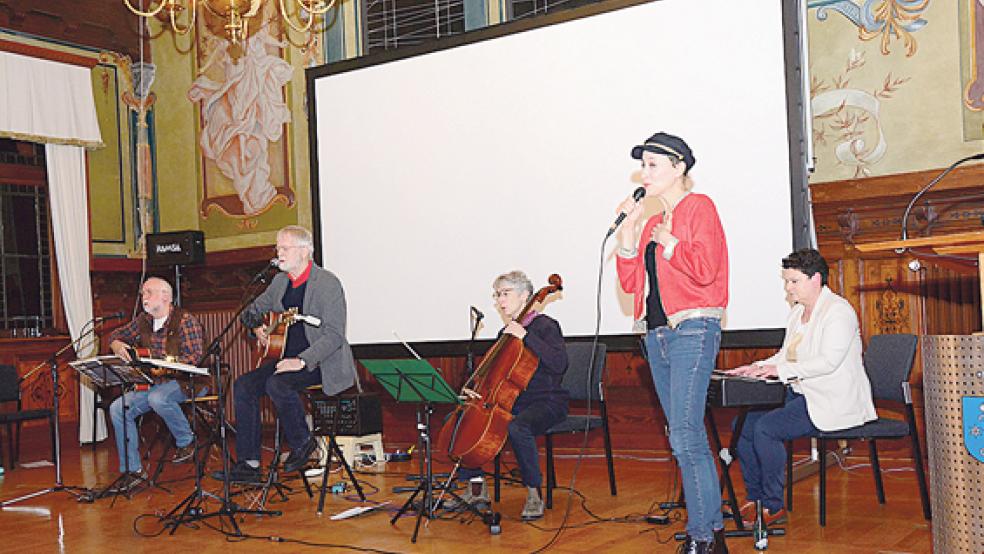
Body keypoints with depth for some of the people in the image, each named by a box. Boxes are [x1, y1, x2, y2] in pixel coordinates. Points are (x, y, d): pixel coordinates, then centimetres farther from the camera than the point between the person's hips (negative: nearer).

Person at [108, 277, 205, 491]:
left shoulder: (185, 321, -10)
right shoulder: (143, 321, 10)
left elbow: (194, 358, -18)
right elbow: (116, 334, 24)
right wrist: (117, 346, -1)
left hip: (185, 380, -7)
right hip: (154, 383, 7)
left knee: (157, 398, -37)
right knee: (117, 408, -9)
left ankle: (186, 441, -11)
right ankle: (132, 470, -2)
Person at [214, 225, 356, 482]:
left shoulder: (328, 283, -14)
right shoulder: (280, 281, 10)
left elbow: (334, 335, -21)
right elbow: (253, 310, 25)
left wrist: (302, 361, -29)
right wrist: (257, 327, 2)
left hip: (322, 362, -8)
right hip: (288, 358, 8)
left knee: (277, 384, -31)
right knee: (243, 385, -8)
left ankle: (302, 442, -5)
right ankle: (248, 464, -4)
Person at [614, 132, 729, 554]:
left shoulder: (699, 207, -2)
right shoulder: (653, 223, 19)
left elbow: (705, 268, -16)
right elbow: (631, 282, 13)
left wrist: (667, 241, -5)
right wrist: (628, 232, 6)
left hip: (693, 331, -8)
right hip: (657, 334, 8)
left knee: (685, 436, -15)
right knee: (687, 438, 9)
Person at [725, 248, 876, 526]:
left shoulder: (838, 311, -13)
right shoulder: (797, 311, 17)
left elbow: (829, 361, -24)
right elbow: (786, 355, 20)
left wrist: (782, 370, -26)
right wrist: (759, 367, 2)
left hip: (833, 401, -9)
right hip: (800, 394, 10)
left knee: (766, 428, -24)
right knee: (743, 422, -5)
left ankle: (774, 506, -11)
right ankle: (755, 498, 4)